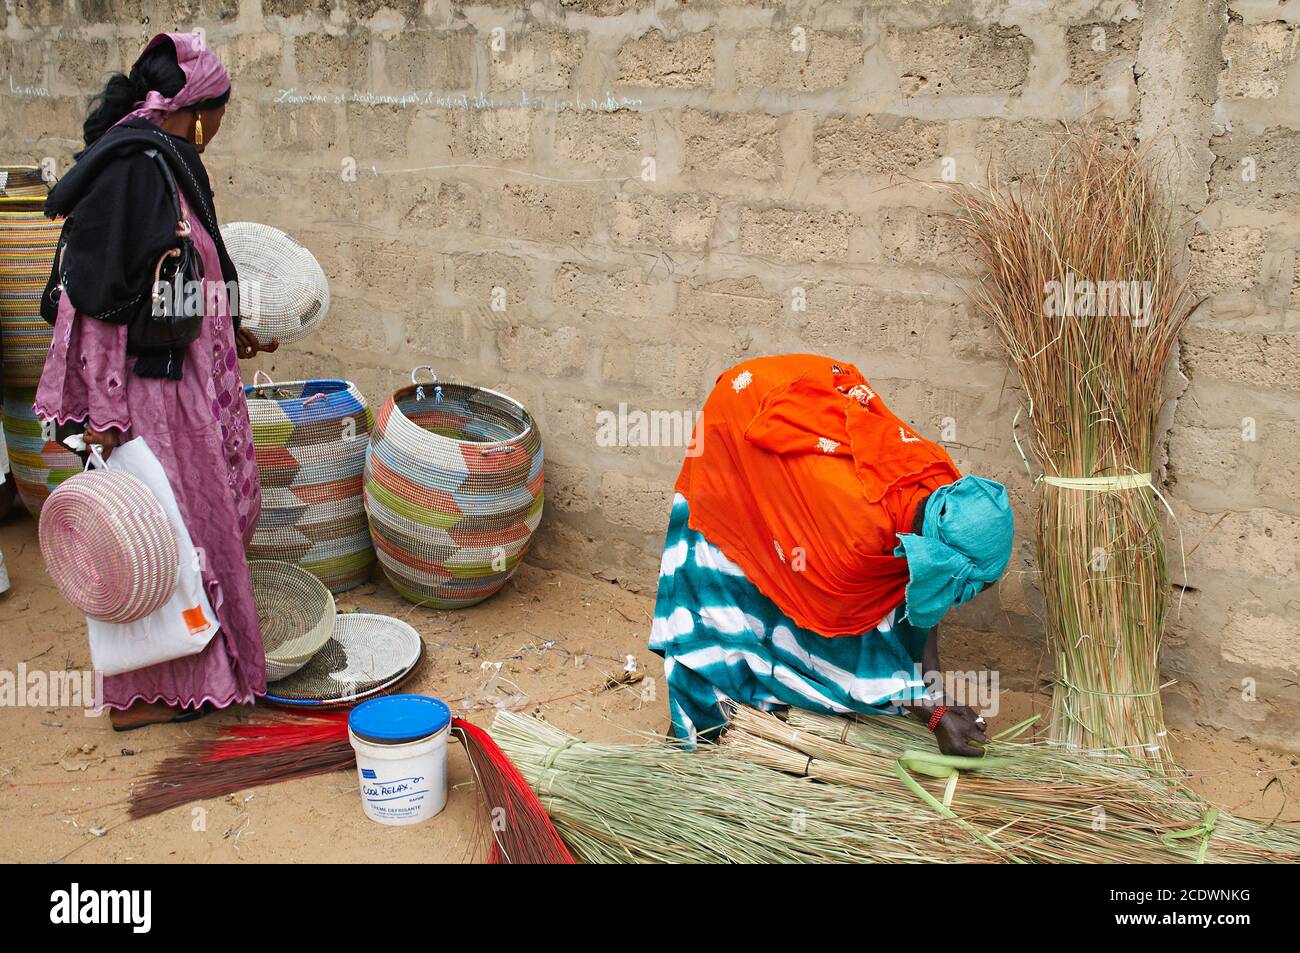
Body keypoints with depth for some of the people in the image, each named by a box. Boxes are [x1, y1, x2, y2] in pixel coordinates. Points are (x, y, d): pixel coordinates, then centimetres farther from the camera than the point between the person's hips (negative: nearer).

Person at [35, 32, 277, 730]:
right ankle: (143, 696, 16)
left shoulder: (165, 160, 10)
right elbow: (102, 293, -23)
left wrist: (226, 335, 34)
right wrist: (106, 411, -24)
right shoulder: (131, 166, -19)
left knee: (209, 510, 18)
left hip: (181, 375, 10)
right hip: (143, 385, -10)